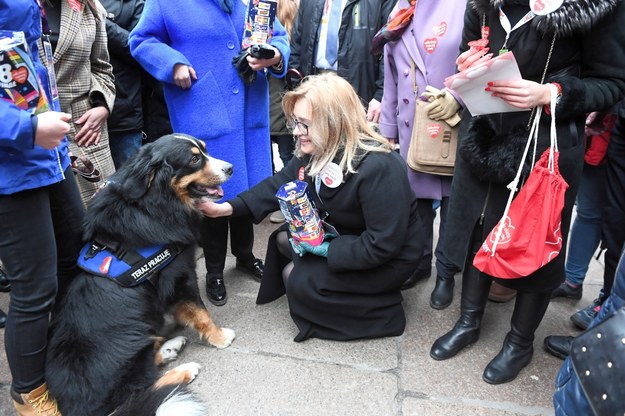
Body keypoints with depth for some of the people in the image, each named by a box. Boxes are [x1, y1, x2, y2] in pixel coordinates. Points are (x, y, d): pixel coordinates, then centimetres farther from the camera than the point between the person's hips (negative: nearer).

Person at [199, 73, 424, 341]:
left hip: (388, 258, -8)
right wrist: (228, 208, -13)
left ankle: (381, 311, 1)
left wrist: (326, 249, -25)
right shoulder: (314, 151, -10)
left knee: (299, 279, -12)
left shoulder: (378, 168, -35)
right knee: (283, 239, 10)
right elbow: (280, 184, -3)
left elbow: (383, 244, -31)